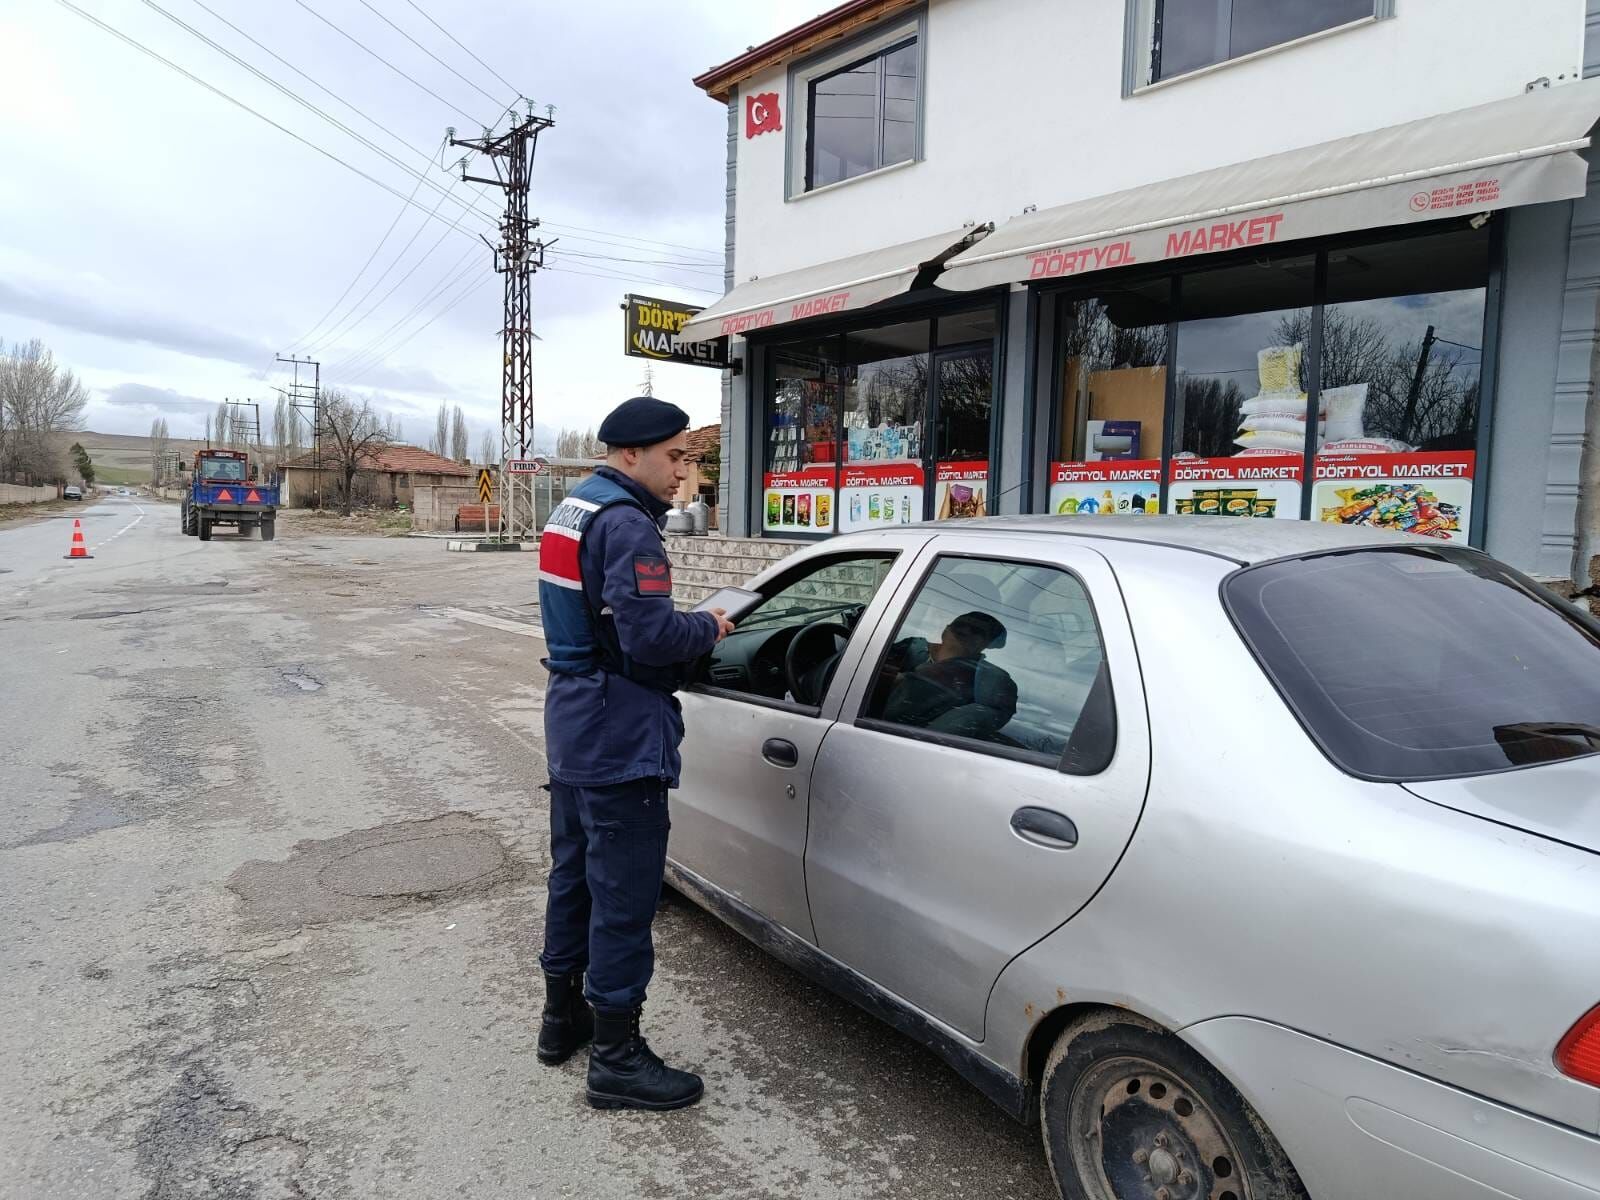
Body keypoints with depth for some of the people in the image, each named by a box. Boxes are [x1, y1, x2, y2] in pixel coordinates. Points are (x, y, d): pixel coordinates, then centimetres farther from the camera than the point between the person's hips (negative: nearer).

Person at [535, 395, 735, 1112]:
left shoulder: (572, 510, 13)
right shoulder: (627, 524, -19)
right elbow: (651, 635, -27)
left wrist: (689, 630, 8)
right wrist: (708, 628, -8)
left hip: (573, 730, 10)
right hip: (620, 742, -10)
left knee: (574, 875, 20)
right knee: (624, 896, 0)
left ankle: (563, 1016, 36)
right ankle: (616, 1058, 11)